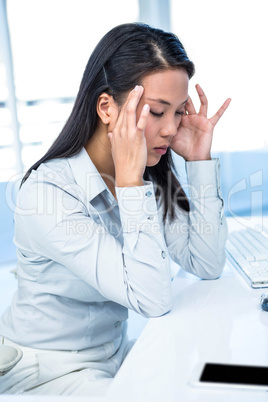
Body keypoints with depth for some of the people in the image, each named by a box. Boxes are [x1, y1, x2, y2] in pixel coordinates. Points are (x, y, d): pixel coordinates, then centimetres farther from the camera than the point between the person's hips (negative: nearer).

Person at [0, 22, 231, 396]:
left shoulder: (147, 178, -5)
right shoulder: (46, 192, -26)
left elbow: (207, 265, -11)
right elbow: (152, 299, -30)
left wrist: (199, 159, -14)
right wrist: (129, 180, -34)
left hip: (115, 352, 6)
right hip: (46, 372, -6)